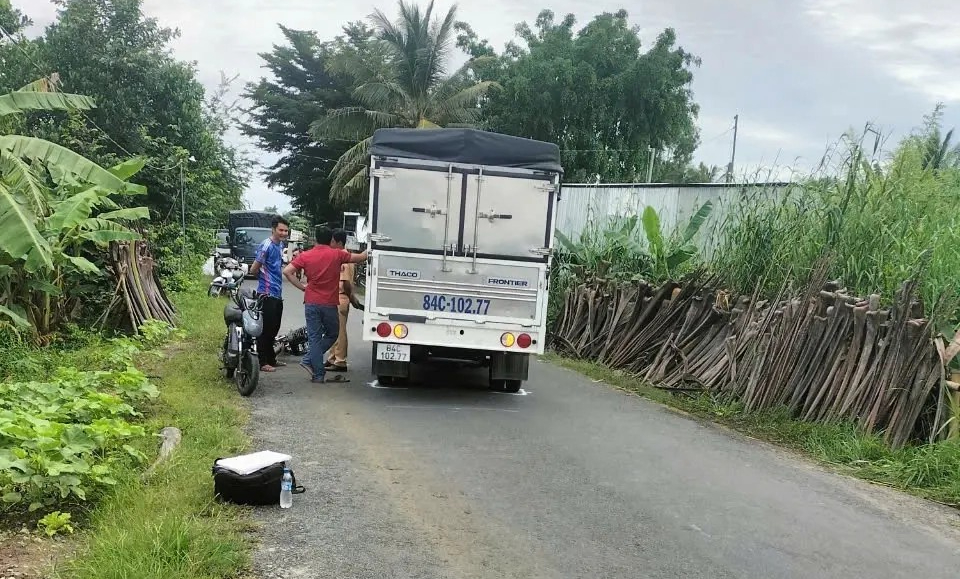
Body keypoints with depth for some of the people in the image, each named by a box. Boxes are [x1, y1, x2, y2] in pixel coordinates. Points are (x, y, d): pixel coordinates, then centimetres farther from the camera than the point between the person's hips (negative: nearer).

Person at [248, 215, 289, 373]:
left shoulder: (280, 245, 11)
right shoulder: (266, 246, -16)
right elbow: (253, 270, -14)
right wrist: (265, 278, 2)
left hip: (277, 293, 9)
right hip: (267, 294, -9)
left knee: (274, 329, 15)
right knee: (265, 329, -4)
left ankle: (271, 359, 26)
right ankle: (262, 362, 2)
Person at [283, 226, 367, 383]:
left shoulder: (305, 256, 0)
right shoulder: (337, 254, -4)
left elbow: (287, 271, -8)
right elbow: (360, 257, 6)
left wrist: (302, 287, 0)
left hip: (311, 303, 2)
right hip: (329, 304, -2)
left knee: (314, 338, 7)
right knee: (332, 335, 17)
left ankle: (318, 375, 6)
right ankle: (309, 361, 7)